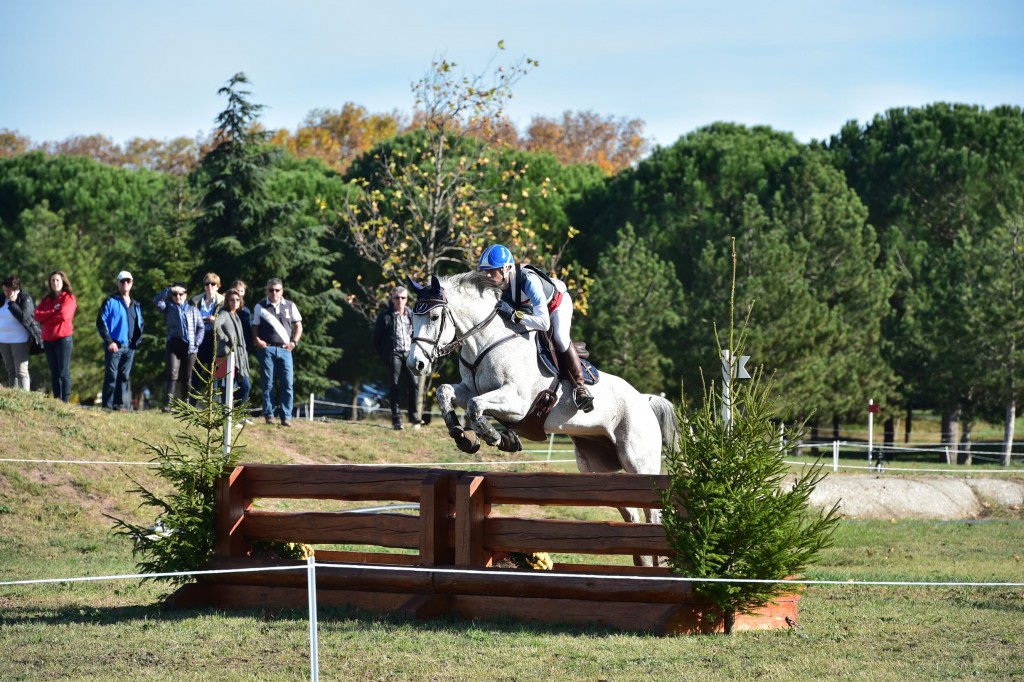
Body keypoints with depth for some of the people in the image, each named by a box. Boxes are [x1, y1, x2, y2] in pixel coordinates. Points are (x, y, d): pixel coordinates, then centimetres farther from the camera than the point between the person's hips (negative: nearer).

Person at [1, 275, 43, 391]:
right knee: (11, 372, 9)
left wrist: (12, 302, -18)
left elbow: (23, 316, -22)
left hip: (20, 341, -6)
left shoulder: (25, 298, -8)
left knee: (21, 371, -11)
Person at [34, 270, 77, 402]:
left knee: (63, 373, -8)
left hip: (63, 338, -6)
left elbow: (63, 315, -16)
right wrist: (53, 312, -10)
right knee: (54, 373, 8)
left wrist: (46, 318, -3)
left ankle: (65, 402, -10)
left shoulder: (69, 298, -1)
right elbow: (38, 315, 2)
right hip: (48, 339, 6)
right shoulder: (46, 299, 16)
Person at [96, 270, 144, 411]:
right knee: (111, 376, -7)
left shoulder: (135, 305, 16)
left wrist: (137, 340, 9)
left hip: (130, 347, 6)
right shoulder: (110, 301, -2)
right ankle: (107, 406, -6)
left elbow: (139, 324, 25)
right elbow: (101, 322, -7)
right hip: (114, 346, -6)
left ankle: (121, 405, 11)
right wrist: (109, 341, -14)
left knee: (125, 377, 7)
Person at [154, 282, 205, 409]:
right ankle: (168, 403, -23)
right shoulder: (169, 307, 14)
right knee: (172, 374, -16)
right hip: (174, 344, -2)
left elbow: (201, 327, 14)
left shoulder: (193, 310, 18)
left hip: (189, 347, 2)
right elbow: (157, 301, -5)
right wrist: (170, 290, -12)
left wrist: (197, 342, -1)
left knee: (186, 378, 6)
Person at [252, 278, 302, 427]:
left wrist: (294, 342, 3)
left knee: (287, 383, -6)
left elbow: (298, 325, 16)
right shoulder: (260, 307, 7)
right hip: (267, 349, -1)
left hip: (284, 349, 1)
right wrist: (257, 340, -9)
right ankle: (269, 415, 5)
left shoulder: (290, 306, 10)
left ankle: (286, 416, -3)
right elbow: (255, 327, 8)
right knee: (267, 384, 0)